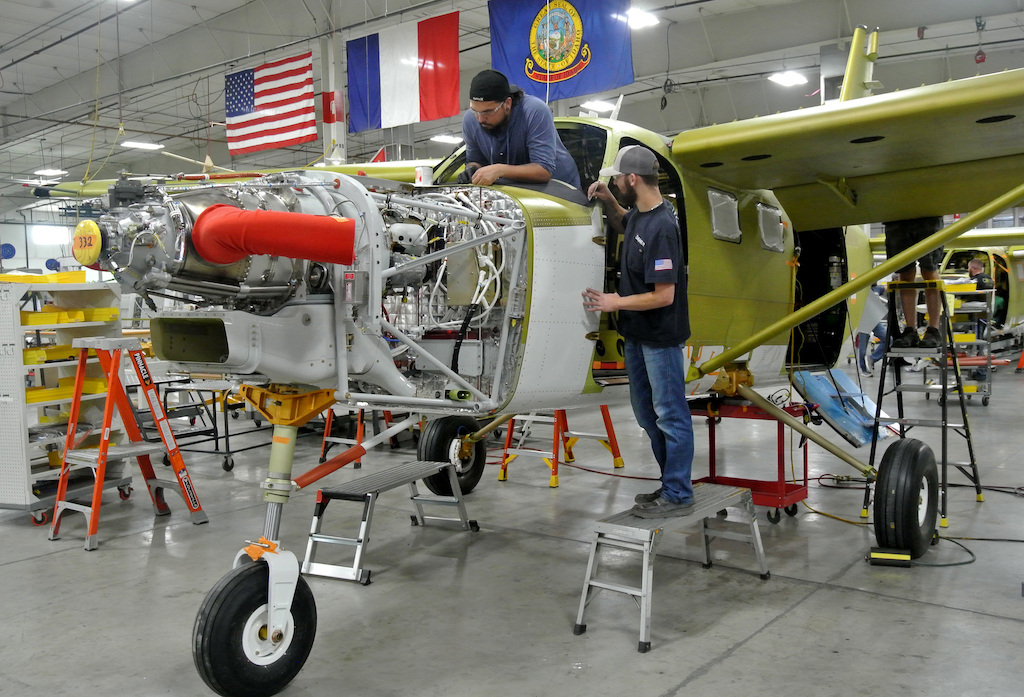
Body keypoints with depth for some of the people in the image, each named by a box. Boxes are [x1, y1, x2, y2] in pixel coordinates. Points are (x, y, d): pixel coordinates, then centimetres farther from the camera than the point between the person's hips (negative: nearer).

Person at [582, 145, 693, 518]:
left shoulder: (661, 227, -24)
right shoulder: (639, 213, 3)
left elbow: (664, 295, -25)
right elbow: (624, 226, 30)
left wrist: (616, 303, -14)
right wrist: (608, 201, 10)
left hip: (661, 337, -10)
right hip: (638, 334, 10)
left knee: (670, 416, 2)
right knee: (647, 414, 18)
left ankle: (678, 496, 14)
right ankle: (672, 483, 31)